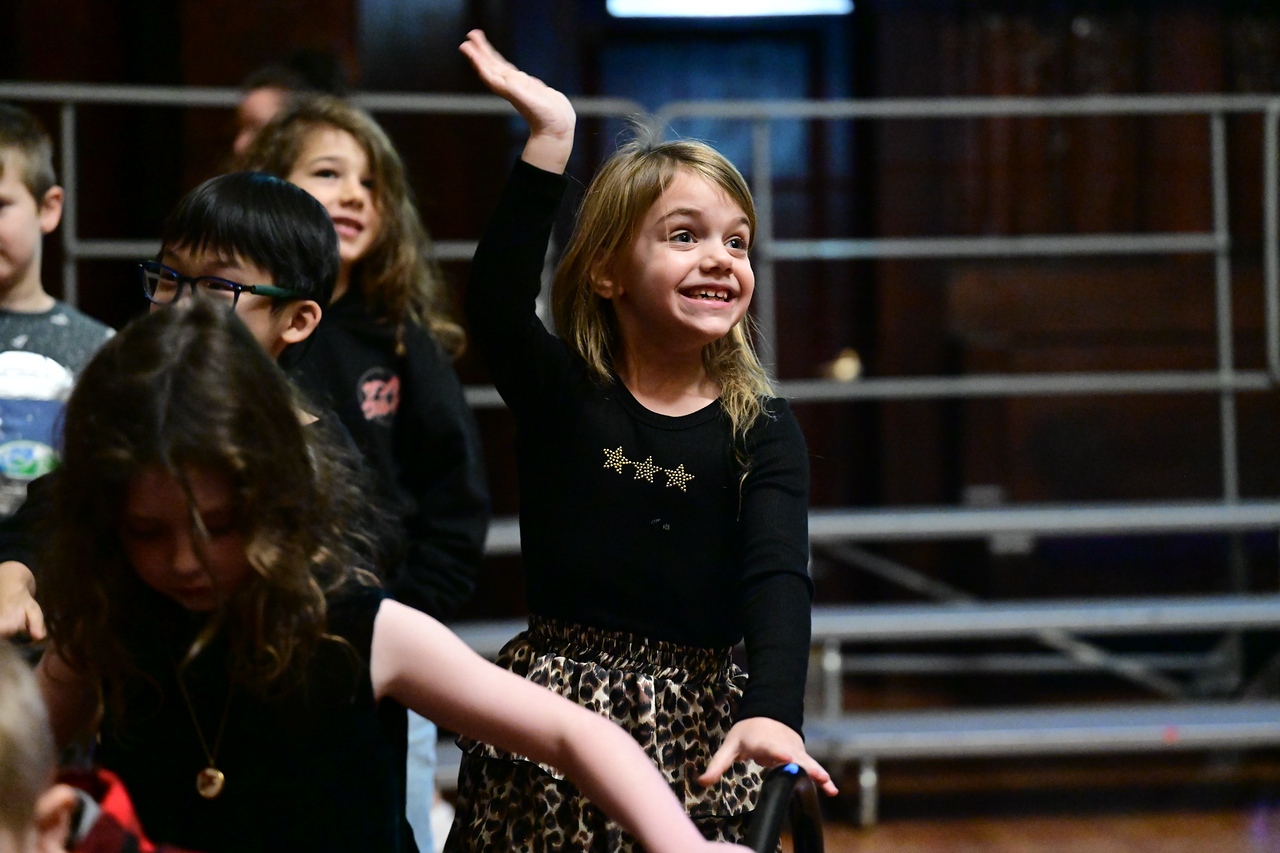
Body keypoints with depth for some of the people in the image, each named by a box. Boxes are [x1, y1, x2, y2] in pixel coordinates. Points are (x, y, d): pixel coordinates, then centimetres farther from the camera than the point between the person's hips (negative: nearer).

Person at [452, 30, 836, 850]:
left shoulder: (763, 431, -1)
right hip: (552, 718, 0)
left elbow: (777, 581, -15)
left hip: (698, 722, 0)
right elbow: (497, 300, -20)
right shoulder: (559, 393, 0)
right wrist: (549, 137, -27)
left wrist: (772, 713, -33)